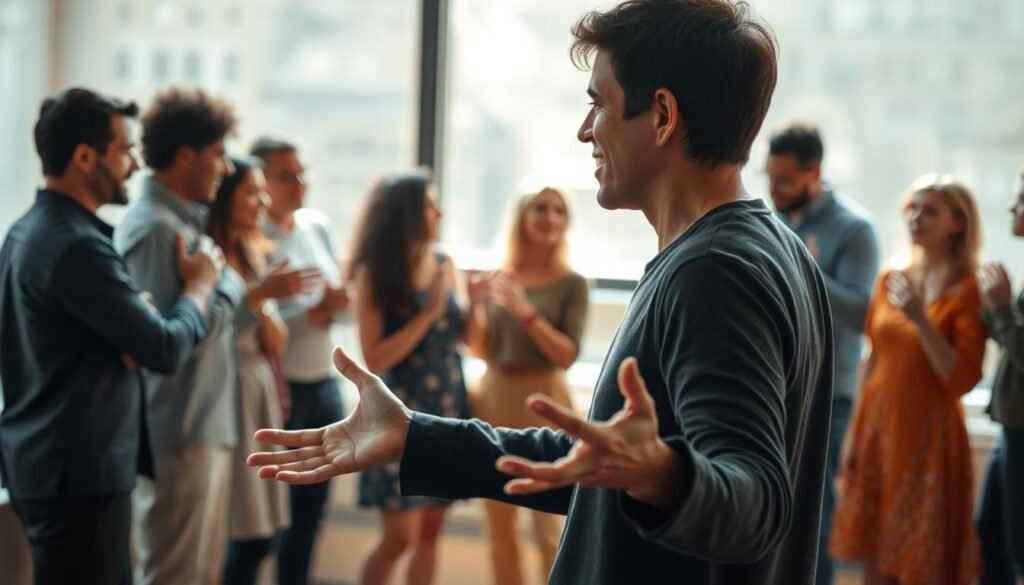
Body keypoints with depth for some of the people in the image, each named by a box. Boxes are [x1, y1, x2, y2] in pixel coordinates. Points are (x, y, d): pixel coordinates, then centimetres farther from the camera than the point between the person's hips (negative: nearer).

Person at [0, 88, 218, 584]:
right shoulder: (77, 245, -20)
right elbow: (166, 349, -19)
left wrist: (134, 333, -2)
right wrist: (199, 284, 0)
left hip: (46, 463, 10)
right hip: (79, 472, -10)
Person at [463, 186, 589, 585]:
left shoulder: (572, 284, -3)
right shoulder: (497, 278, 5)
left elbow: (567, 355, -10)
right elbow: (481, 350, 8)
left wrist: (526, 311, -20)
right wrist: (475, 306, -9)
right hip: (494, 400, 4)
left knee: (549, 529, -4)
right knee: (500, 527, 10)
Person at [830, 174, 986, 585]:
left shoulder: (967, 292, -8)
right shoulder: (889, 282, 7)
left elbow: (962, 380, -16)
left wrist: (921, 320, -24)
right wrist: (853, 434, 11)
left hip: (928, 435, -5)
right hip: (878, 428, 5)